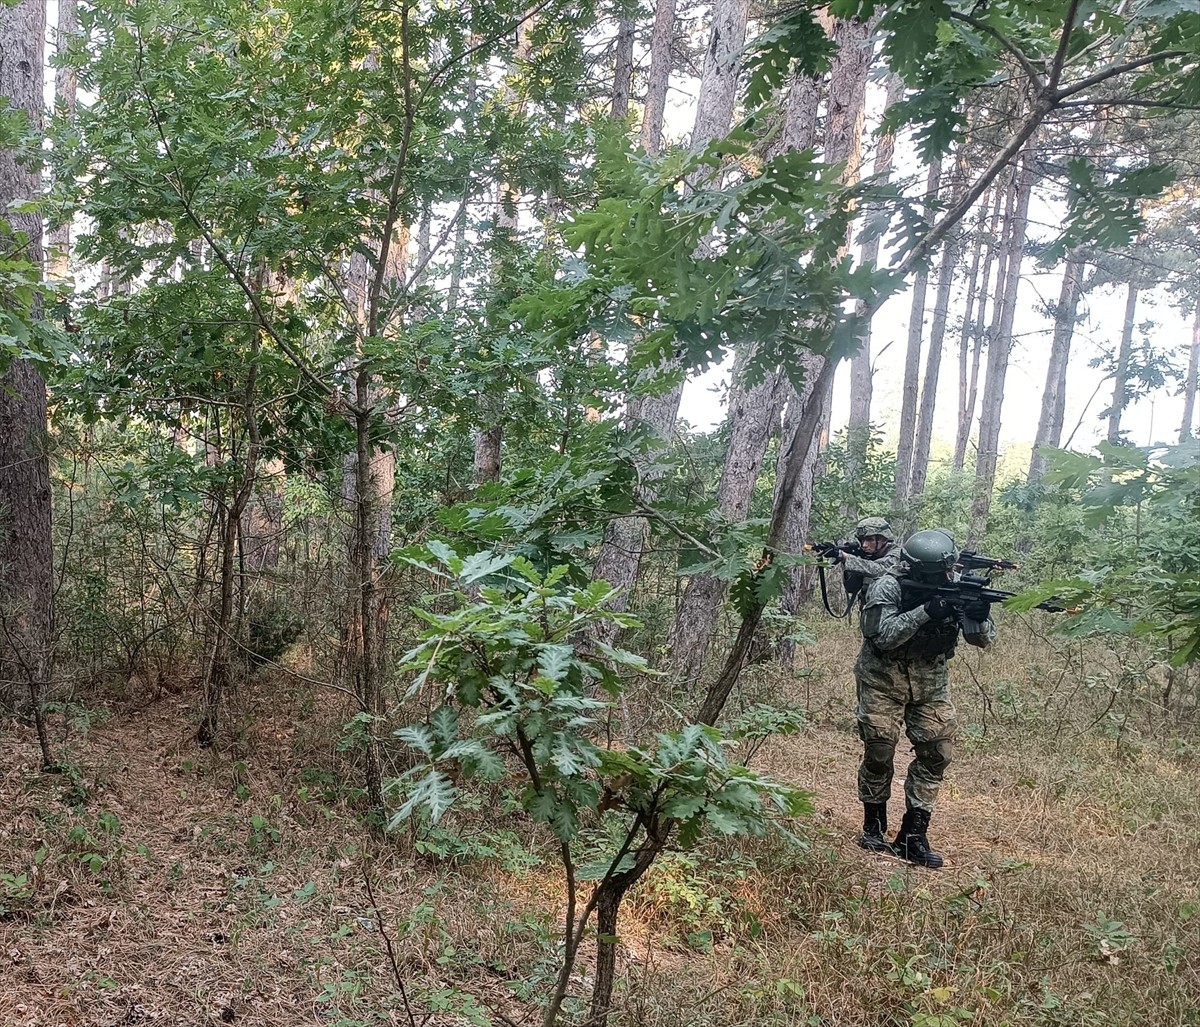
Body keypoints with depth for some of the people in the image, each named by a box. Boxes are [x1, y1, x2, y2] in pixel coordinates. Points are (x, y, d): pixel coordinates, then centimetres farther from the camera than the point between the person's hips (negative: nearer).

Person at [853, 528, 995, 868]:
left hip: (931, 682, 4)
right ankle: (873, 827, 20)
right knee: (879, 754, -1)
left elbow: (983, 639, -6)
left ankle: (912, 836, 8)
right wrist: (925, 612, -38)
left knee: (937, 754, -2)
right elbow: (882, 635, -30)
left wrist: (978, 617, -29)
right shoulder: (887, 587, -20)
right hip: (884, 680, -4)